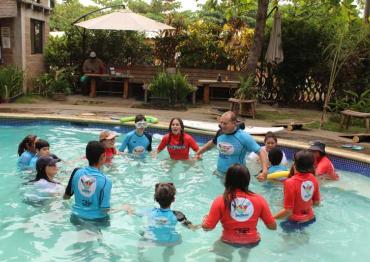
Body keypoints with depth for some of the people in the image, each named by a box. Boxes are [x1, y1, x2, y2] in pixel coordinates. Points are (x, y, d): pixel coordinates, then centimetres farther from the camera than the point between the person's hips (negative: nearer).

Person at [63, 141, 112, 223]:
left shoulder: (77, 172, -6)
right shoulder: (105, 180, -20)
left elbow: (66, 197, 7)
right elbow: (105, 209, -17)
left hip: (77, 217, 4)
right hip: (96, 219, -4)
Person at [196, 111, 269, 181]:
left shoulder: (243, 137, -19)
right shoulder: (220, 132, -3)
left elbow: (261, 152, -19)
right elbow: (212, 142, 20)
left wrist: (264, 172, -31)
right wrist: (199, 153, 25)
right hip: (220, 172, 5)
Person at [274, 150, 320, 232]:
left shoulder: (290, 182, -27)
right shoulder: (313, 179, -8)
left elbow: (288, 211, -26)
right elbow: (316, 202, 5)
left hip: (295, 221, -7)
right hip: (310, 218, 7)